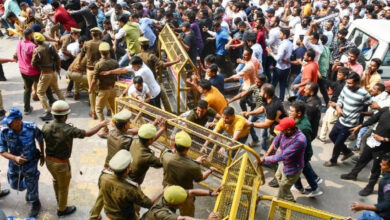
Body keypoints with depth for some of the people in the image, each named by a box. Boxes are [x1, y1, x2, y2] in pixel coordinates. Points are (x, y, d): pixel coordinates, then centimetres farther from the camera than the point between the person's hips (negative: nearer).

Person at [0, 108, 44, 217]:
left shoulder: (32, 128, -27)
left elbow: (40, 139, -6)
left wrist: (42, 155, 4)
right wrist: (15, 158, -33)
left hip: (30, 164, -2)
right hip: (14, 164, 3)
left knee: (31, 187, 15)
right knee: (15, 185, 25)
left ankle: (35, 204, 46)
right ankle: (29, 185, 59)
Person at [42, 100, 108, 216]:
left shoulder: (46, 127, -15)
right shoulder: (68, 130, -29)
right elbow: (88, 133, -20)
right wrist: (101, 124, -6)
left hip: (49, 160, 6)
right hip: (61, 163, -6)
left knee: (56, 180, 33)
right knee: (63, 187, 18)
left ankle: (58, 199, 59)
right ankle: (62, 210, 39)